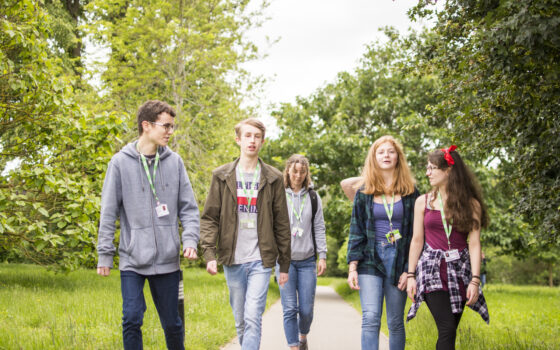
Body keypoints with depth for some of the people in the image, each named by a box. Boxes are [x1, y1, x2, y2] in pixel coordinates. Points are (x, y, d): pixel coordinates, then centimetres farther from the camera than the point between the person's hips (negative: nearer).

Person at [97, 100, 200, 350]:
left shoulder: (174, 162, 4)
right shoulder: (121, 162, -3)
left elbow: (188, 207, 7)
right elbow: (109, 212, 0)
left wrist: (190, 239, -8)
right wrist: (105, 253, -2)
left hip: (167, 260, 2)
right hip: (133, 260, -2)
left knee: (172, 322, 10)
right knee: (132, 320, -6)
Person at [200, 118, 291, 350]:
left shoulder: (273, 179, 4)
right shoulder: (222, 176, 5)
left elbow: (282, 224, 7)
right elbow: (209, 218, 3)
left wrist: (284, 265, 7)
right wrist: (209, 253, -10)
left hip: (261, 261, -1)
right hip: (233, 261, 2)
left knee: (253, 318, -11)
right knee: (240, 321, 10)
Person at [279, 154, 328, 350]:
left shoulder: (313, 198, 7)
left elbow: (319, 228, 8)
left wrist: (322, 256, 2)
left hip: (307, 260, 2)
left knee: (306, 309, 3)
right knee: (289, 308, -6)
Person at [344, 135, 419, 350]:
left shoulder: (410, 192, 5)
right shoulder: (364, 191, 7)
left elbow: (416, 234, 4)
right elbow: (356, 232, 7)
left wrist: (409, 269, -4)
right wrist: (352, 268, -2)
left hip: (399, 260, 0)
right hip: (370, 260, 0)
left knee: (395, 322, 4)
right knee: (370, 318, -12)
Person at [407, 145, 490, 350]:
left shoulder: (470, 204, 2)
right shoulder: (423, 202, 6)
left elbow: (474, 244, -2)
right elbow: (417, 240, 7)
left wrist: (475, 280, -9)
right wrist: (411, 275, 3)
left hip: (459, 271, 1)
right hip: (432, 269, -1)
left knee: (448, 332, 2)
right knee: (447, 329, -15)